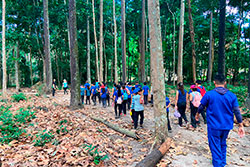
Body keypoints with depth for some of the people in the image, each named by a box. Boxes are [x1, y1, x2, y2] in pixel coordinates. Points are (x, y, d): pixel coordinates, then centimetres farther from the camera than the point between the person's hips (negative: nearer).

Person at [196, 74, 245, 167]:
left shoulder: (209, 94, -12)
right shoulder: (232, 95, -3)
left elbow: (201, 106, 0)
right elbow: (237, 112, -2)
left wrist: (198, 114, 19)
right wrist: (240, 125, 6)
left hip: (214, 126, -4)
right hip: (227, 126, 5)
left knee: (215, 148, 5)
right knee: (223, 145, 24)